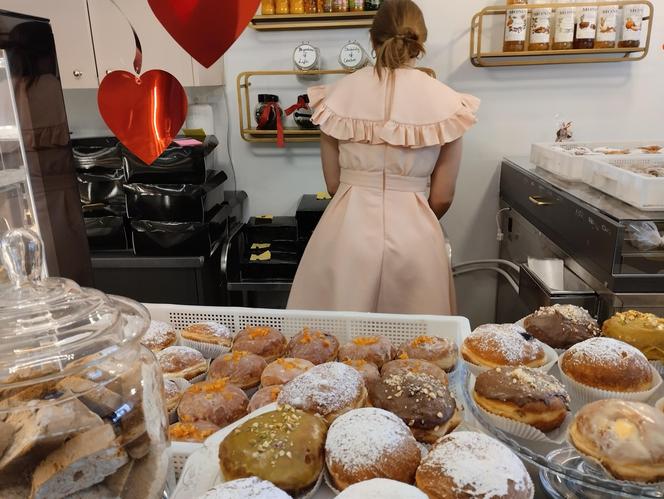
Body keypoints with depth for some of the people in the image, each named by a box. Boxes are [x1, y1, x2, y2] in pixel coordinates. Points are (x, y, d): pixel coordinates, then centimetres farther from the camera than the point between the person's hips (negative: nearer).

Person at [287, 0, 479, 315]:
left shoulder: (339, 93, 0)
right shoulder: (445, 102, -3)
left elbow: (333, 185, 6)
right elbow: (442, 198, 2)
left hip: (347, 230, 1)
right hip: (415, 236, -1)